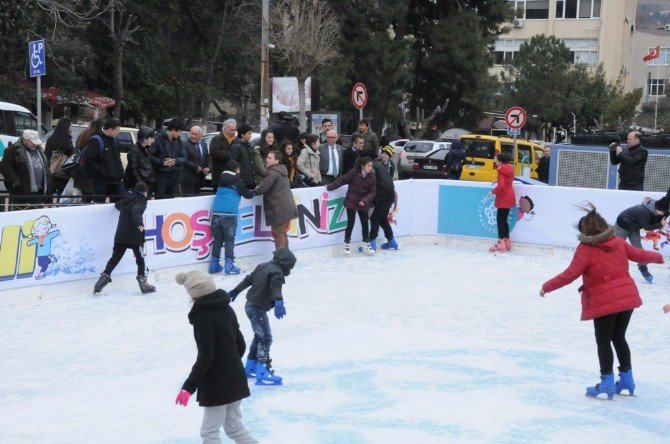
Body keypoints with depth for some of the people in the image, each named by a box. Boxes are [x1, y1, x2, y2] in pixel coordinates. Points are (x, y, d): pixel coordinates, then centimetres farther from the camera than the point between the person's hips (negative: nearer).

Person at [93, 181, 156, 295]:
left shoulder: (127, 197, 17)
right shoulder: (141, 200, -3)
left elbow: (118, 205, 37)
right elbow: (136, 211, -24)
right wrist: (140, 223, -40)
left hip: (120, 234, 6)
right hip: (134, 234, -6)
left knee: (114, 258, 9)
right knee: (140, 258, 4)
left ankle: (104, 277, -1)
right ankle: (143, 282, 0)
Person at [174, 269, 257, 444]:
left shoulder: (203, 315, -16)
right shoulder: (226, 308, 8)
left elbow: (205, 356, -23)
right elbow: (241, 344, 14)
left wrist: (189, 386, -24)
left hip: (217, 383, -8)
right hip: (236, 378, 8)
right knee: (234, 426, 20)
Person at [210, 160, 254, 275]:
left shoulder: (221, 180, 20)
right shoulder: (238, 181, 6)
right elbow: (247, 194, 11)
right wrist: (254, 192, 33)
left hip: (216, 212, 4)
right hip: (230, 213, -4)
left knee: (217, 239, 11)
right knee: (229, 239, 1)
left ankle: (214, 264, 10)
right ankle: (229, 265, -5)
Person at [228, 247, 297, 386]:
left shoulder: (263, 266, 9)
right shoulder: (277, 273, -17)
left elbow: (248, 279, 19)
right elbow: (276, 288, -36)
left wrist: (236, 291, 31)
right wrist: (279, 303, -53)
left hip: (251, 305, 10)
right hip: (257, 309, -10)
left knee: (260, 336, 23)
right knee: (266, 339, -9)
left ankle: (250, 367, 35)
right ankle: (263, 374, -12)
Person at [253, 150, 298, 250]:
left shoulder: (273, 173, -15)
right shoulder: (282, 171, 17)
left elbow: (262, 188, -19)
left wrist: (253, 192, -1)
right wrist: (259, 188, 13)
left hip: (279, 210, -10)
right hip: (288, 207, 10)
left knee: (278, 234, -3)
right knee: (282, 233, 19)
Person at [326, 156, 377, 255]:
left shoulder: (372, 177, -6)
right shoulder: (353, 173, -15)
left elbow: (372, 191, -6)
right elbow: (342, 180, -6)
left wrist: (365, 200, -20)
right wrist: (331, 186, -1)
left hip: (363, 203, 3)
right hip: (351, 202, -3)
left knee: (365, 224, 6)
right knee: (350, 223, -1)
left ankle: (366, 245, 17)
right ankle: (346, 245, 12)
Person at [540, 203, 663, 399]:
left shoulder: (585, 250, -12)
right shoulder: (618, 242, 5)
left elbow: (569, 275, -17)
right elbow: (639, 254, 18)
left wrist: (547, 286, -7)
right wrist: (657, 257, 38)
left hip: (604, 303, -6)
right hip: (628, 298, 7)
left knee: (603, 342, 6)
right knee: (619, 338, 20)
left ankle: (607, 383, 8)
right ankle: (627, 378, 27)